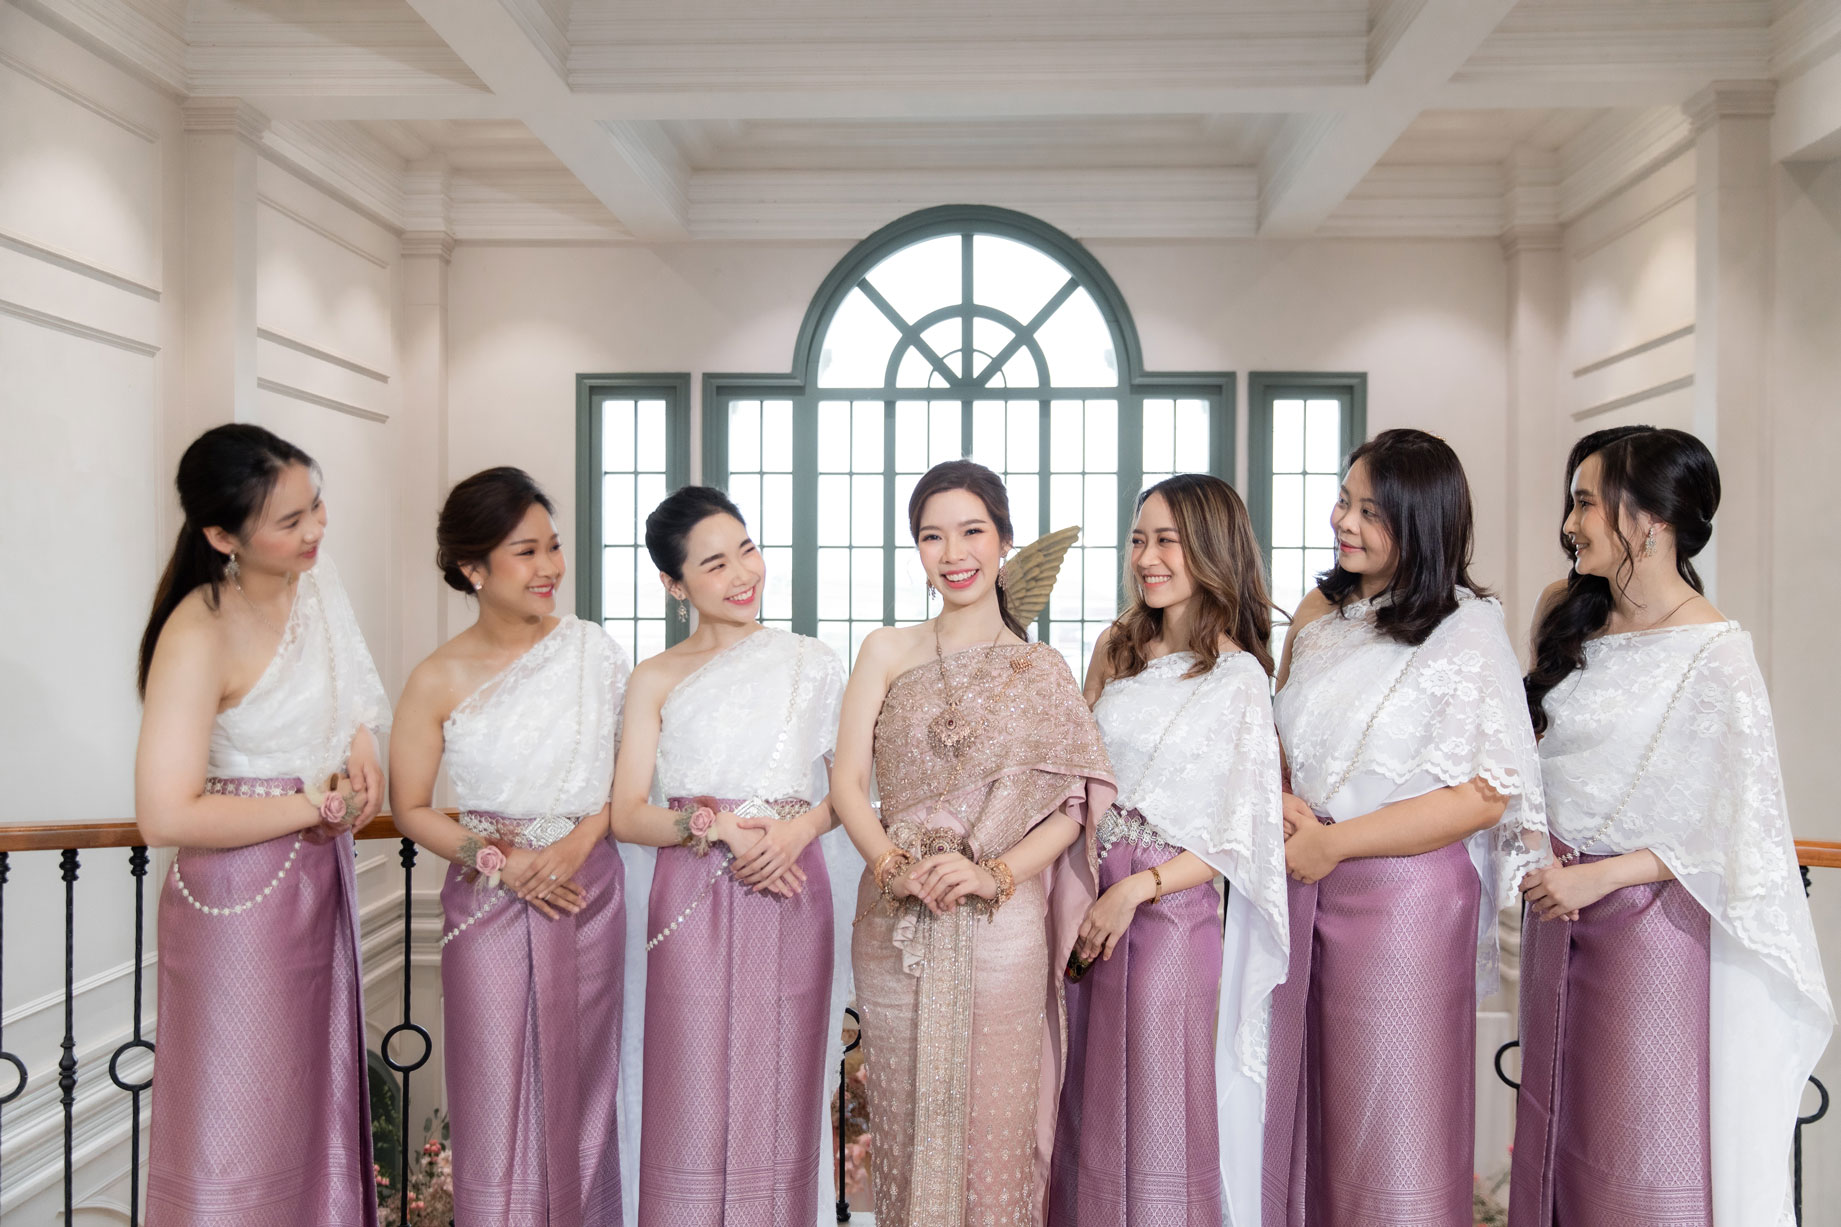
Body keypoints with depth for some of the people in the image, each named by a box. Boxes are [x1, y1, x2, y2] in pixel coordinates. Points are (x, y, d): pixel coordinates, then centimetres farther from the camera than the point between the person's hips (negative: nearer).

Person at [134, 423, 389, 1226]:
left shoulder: (314, 576, -1)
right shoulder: (200, 634, -23)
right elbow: (165, 815, -27)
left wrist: (362, 755, -3)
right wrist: (318, 807, -18)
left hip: (321, 881, 7)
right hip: (242, 898, -7)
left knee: (319, 1096, 20)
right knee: (242, 1133, 6)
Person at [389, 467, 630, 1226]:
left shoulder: (594, 652, -3)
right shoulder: (440, 680, -5)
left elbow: (630, 770, 2)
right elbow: (409, 808, 1)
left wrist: (577, 844, -12)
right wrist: (499, 862, -10)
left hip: (587, 889, 1)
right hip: (488, 901, -1)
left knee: (579, 1088, 11)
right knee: (495, 1095, 5)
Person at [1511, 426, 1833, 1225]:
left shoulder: (1715, 658, -16)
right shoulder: (1571, 618, 4)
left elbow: (1743, 837, -16)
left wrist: (1598, 876, -17)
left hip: (1647, 916, -6)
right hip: (1556, 897, 6)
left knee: (1643, 1154, 7)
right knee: (1557, 1124, 17)